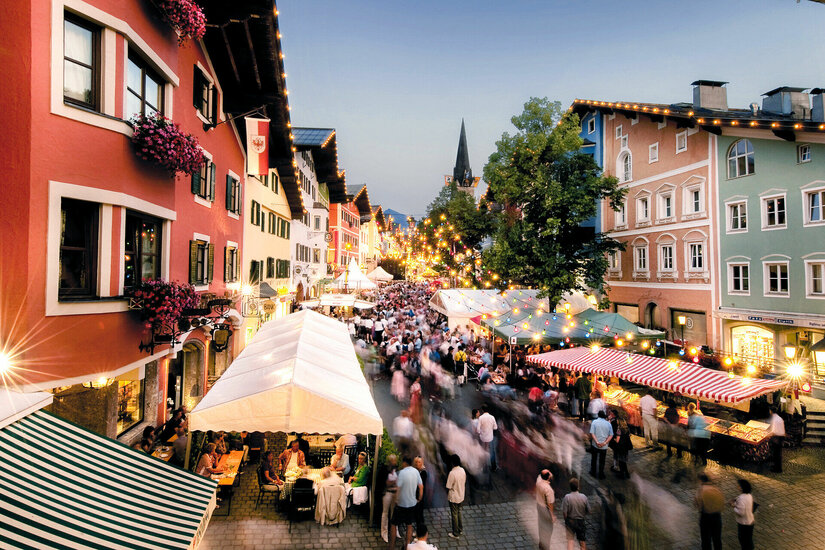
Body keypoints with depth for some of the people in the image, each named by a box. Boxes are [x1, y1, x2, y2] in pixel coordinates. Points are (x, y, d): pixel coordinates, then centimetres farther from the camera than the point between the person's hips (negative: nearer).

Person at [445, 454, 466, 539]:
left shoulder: (452, 473, -29)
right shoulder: (462, 470, -7)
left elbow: (448, 487, -21)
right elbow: (464, 482, 6)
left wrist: (447, 495, -2)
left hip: (453, 498, -6)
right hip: (461, 496, 7)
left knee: (454, 515, 10)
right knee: (459, 512, 25)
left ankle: (455, 534, 23)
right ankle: (460, 529, 39)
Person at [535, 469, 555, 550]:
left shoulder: (538, 480, -17)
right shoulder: (548, 489, -35)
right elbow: (550, 504, -24)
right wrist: (552, 515, -11)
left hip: (539, 505, 7)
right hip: (545, 508, -7)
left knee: (541, 525, 26)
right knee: (547, 528, 15)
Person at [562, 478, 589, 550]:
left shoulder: (567, 497, -23)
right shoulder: (583, 497, -18)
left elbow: (564, 512, -19)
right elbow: (588, 511, -5)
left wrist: (566, 520, 1)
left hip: (570, 522, -1)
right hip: (581, 522, 1)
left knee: (570, 540, 13)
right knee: (582, 540, 21)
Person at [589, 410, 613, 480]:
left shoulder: (595, 422, -5)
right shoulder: (608, 423, 1)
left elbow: (592, 433, -15)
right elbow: (611, 435, -5)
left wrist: (597, 442, -19)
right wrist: (605, 443, -12)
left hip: (595, 445, -1)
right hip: (604, 446, 1)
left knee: (594, 459, 17)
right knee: (602, 461, 13)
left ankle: (593, 472, 27)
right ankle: (601, 475, 19)